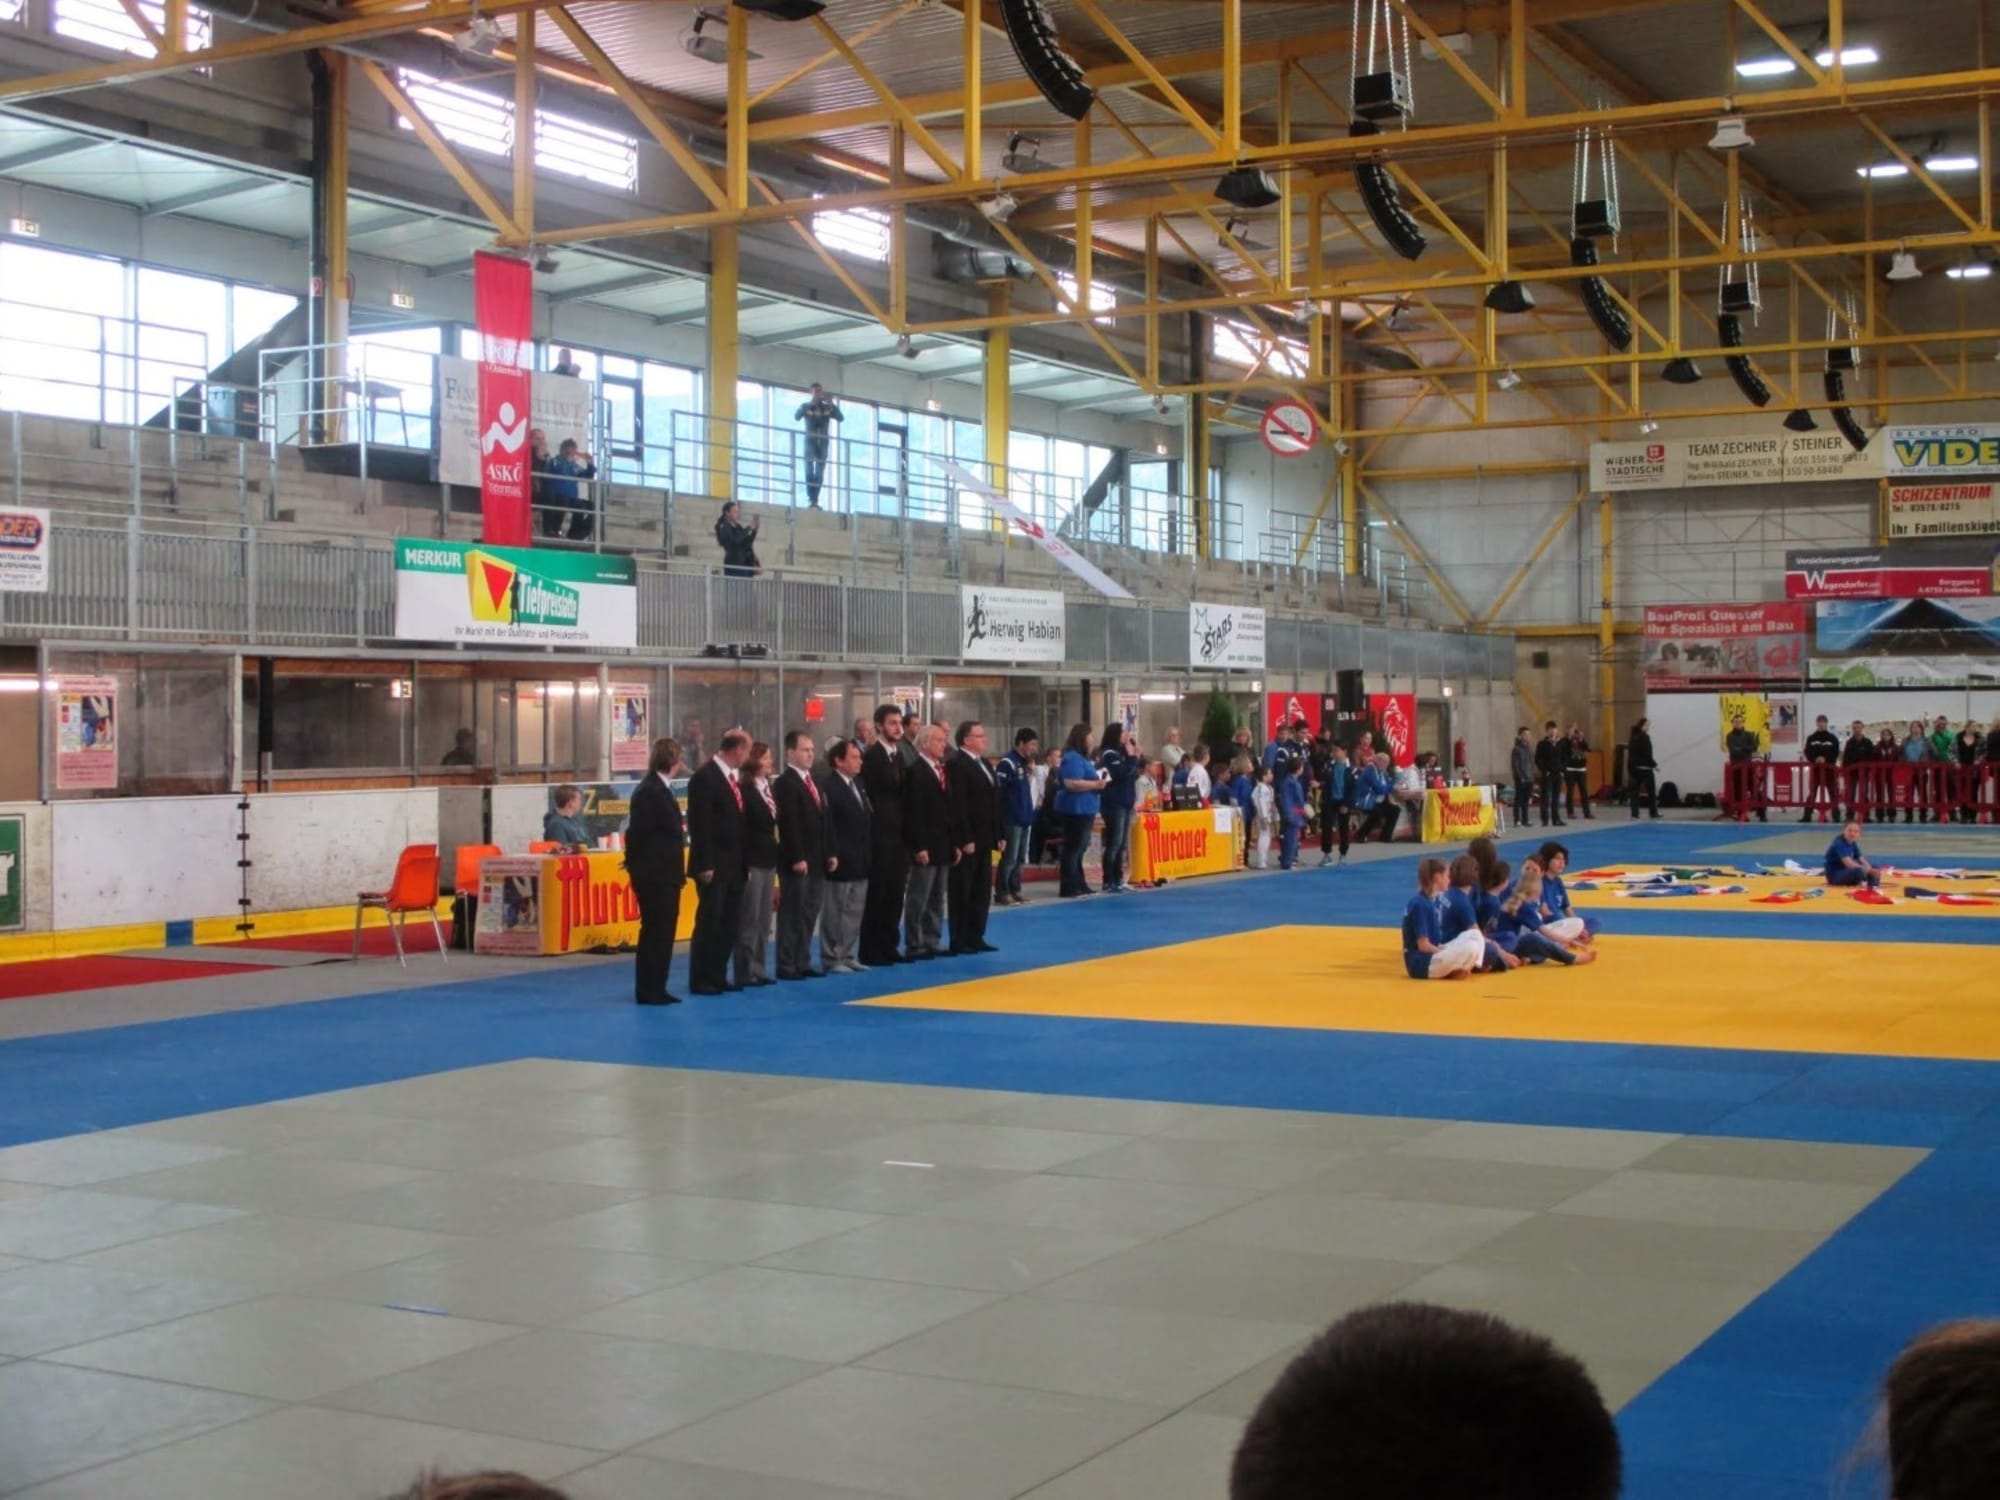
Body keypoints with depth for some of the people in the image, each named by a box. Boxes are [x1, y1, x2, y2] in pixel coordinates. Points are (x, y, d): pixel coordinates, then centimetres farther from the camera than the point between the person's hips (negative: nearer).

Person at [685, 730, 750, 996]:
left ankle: (717, 977, 16)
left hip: (734, 865, 8)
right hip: (714, 865, -8)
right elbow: (699, 825, -16)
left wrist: (743, 861, 9)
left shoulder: (735, 777, 12)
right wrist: (704, 865, -18)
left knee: (728, 924, 9)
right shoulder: (704, 777, -12)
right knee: (709, 922, -3)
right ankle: (700, 981, 4)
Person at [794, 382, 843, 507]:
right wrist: (809, 404, -23)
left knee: (820, 472, 2)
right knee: (810, 470, -13)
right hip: (810, 440, -3)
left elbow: (841, 418, -4)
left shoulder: (827, 407, 8)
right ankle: (811, 499, -17)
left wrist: (832, 404, -16)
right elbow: (796, 417, -14)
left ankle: (815, 500, 6)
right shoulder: (806, 406, 3)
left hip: (823, 442, 3)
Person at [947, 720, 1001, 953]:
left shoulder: (984, 764, 16)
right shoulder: (957, 765, -12)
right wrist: (965, 840, -21)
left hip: (984, 839, 9)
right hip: (967, 840, -9)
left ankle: (975, 937, 18)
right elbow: (958, 806, -18)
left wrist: (998, 835, 13)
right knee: (962, 892, -1)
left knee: (982, 891, 11)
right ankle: (959, 941, 3)